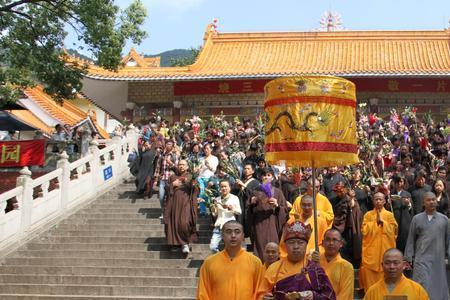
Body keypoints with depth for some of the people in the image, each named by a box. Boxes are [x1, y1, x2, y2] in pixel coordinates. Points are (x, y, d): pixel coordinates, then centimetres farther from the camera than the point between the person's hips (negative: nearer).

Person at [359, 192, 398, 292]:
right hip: (371, 251, 0)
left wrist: (382, 221, -9)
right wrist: (375, 221, -8)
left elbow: (391, 231, -4)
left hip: (385, 250, 0)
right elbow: (365, 231, -4)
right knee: (369, 273, -5)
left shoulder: (389, 215, 6)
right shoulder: (368, 215, 6)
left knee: (384, 275, 0)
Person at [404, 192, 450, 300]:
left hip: (439, 260, 2)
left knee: (438, 286, 9)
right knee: (424, 287, -6)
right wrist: (408, 258, 3)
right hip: (422, 260, -1)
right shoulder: (416, 219, 3)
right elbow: (411, 240, 6)